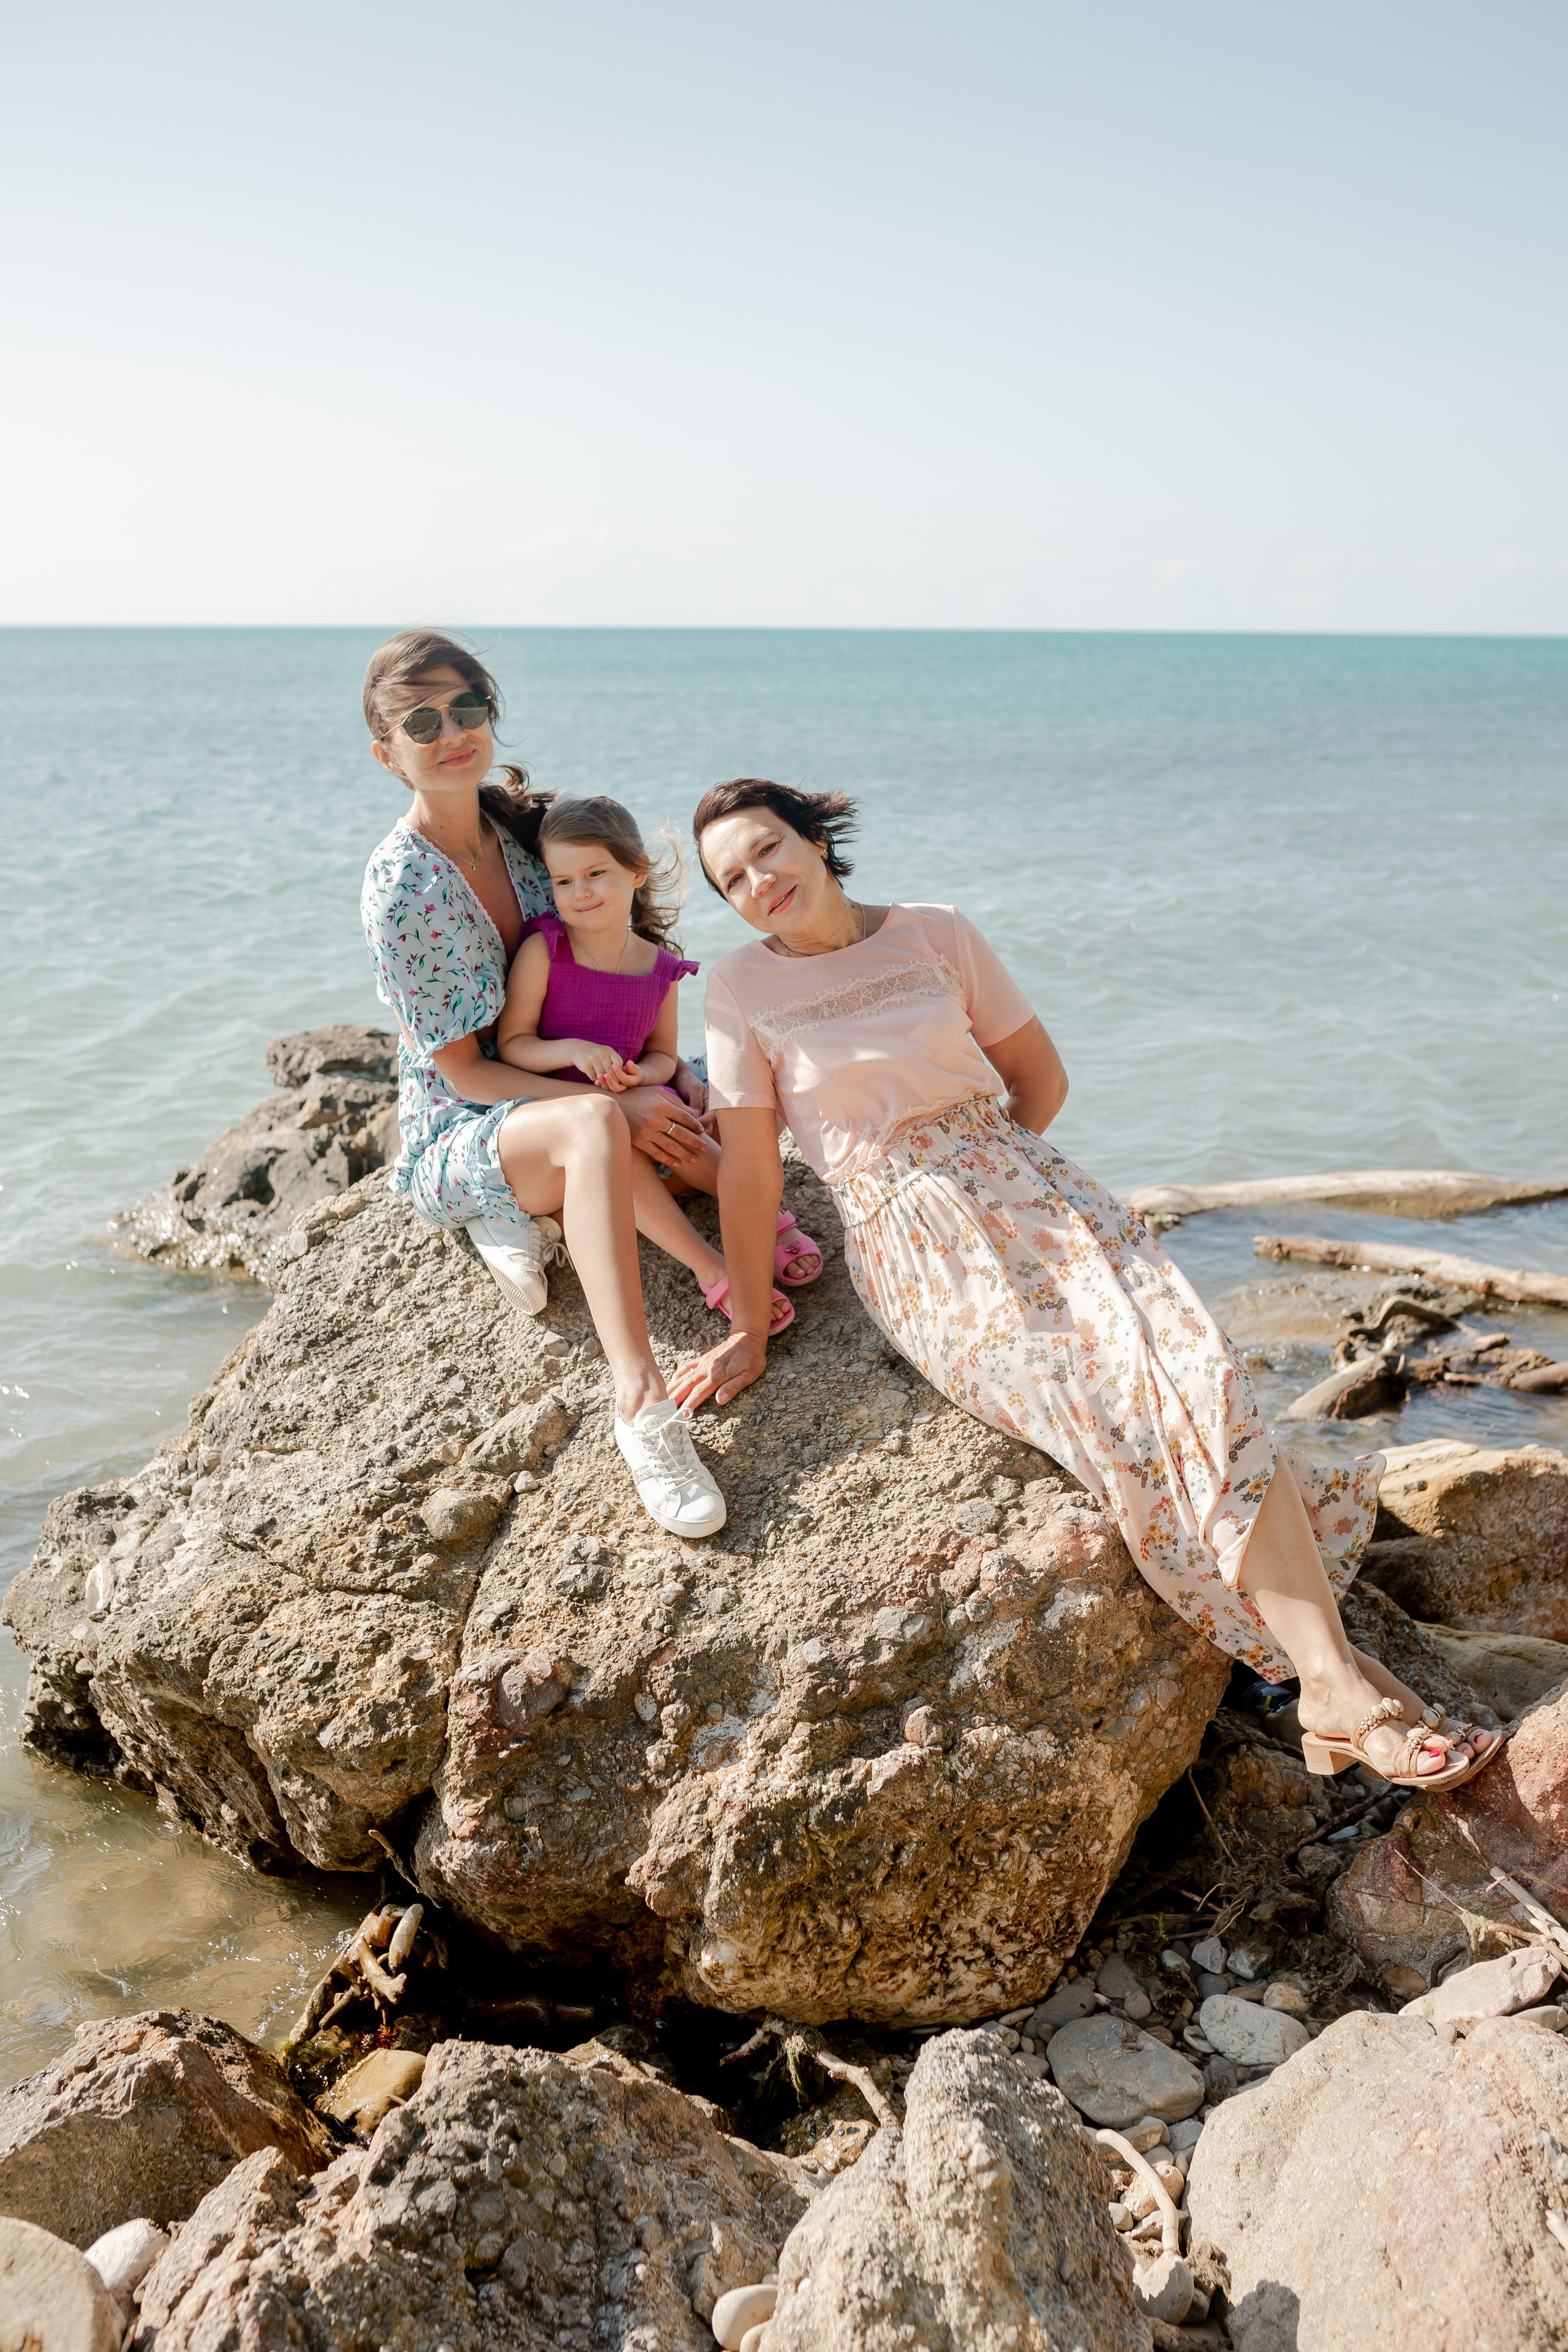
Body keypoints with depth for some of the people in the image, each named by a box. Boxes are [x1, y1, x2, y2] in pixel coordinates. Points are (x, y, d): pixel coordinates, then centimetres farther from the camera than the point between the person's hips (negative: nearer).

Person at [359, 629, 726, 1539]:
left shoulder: (527, 823, 0)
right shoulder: (402, 886, -19)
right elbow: (466, 1071, -19)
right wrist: (617, 1105, -29)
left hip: (557, 1088, 7)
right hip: (457, 1137, -7)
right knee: (593, 1126, -39)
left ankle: (533, 1213, -10)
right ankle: (642, 1401, -46)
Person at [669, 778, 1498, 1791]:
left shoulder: (937, 934, 8)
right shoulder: (741, 988, 2)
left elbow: (1042, 1074, 15)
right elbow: (750, 1172, 2)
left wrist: (986, 1175, 4)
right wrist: (751, 1330, 3)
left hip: (1028, 1189, 3)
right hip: (912, 1248, -3)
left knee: (1185, 1362, -24)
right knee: (1113, 1405, -25)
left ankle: (1335, 1682, -25)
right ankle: (1343, 1684, -18)